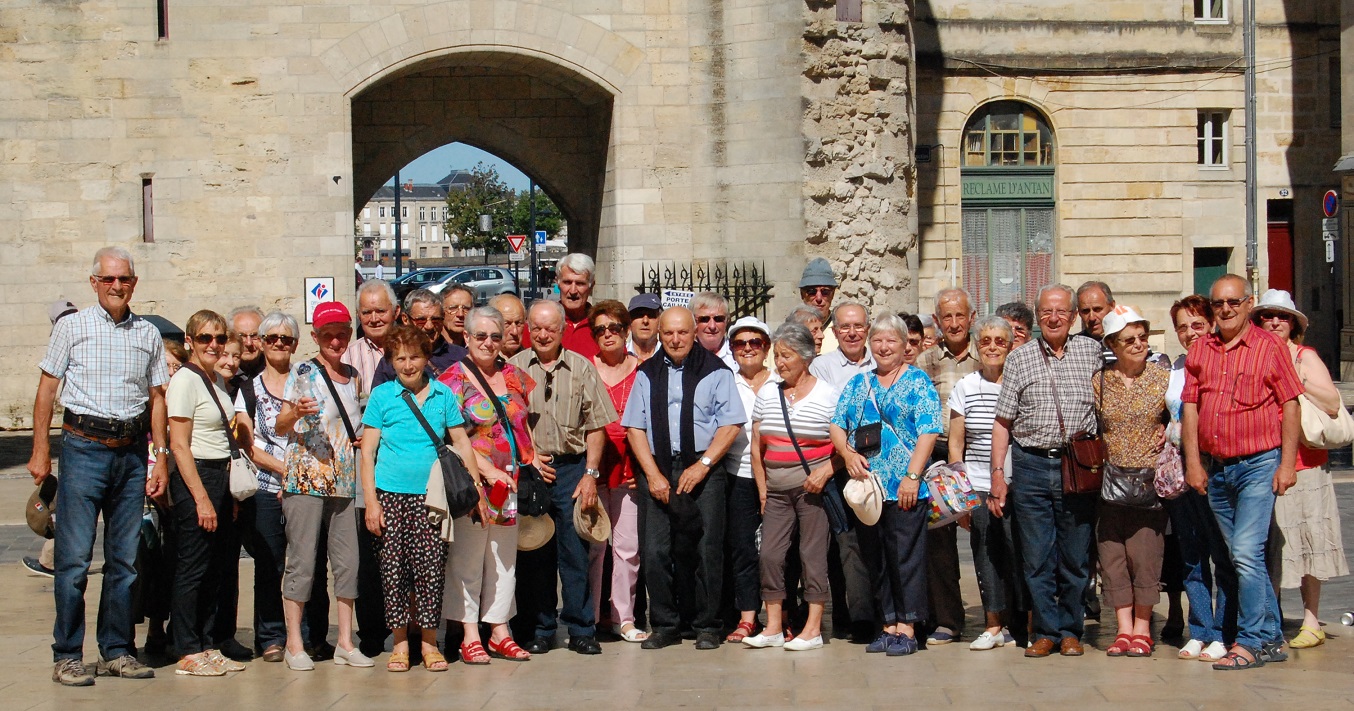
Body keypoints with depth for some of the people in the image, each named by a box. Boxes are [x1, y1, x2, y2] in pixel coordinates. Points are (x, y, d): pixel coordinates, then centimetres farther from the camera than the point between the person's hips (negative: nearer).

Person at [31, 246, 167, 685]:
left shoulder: (148, 335, 11)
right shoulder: (72, 328, 3)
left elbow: (157, 398, 13)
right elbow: (47, 388, 4)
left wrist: (161, 458, 8)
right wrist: (40, 450, -2)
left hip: (132, 452, 3)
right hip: (84, 447, -3)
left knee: (125, 558, 7)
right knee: (74, 558, -5)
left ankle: (117, 651, 16)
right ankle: (66, 656, 1)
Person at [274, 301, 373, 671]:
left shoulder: (353, 376, 14)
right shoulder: (303, 372, -3)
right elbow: (280, 425, -12)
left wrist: (364, 437, 7)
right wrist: (296, 412, -32)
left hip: (345, 480, 6)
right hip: (305, 479, -6)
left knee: (347, 560, 5)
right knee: (302, 561, -5)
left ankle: (345, 643, 12)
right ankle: (294, 644, 2)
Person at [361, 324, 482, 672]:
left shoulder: (443, 395, 6)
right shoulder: (382, 395, 3)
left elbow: (461, 443, 9)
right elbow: (367, 451, 2)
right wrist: (371, 501, -4)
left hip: (432, 496, 1)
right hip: (391, 495, 0)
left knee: (431, 568, -2)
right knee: (394, 568, 1)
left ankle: (429, 641, 10)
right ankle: (400, 641, 12)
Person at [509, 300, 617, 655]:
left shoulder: (581, 368, 7)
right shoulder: (514, 368, 6)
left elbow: (596, 427, 6)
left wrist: (590, 474, -2)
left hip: (571, 469, 0)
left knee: (575, 551, -1)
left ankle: (581, 630, 6)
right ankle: (540, 629, 13)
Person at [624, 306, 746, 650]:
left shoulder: (715, 371, 4)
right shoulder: (647, 374, 12)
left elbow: (731, 424, -1)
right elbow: (635, 427, 8)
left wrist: (702, 466, -9)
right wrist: (653, 474, -3)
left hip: (704, 470, -2)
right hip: (657, 470, 2)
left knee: (706, 551, -3)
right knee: (655, 551, -2)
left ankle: (706, 626, 7)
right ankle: (664, 626, 9)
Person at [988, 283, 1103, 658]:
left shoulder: (1092, 351, 7)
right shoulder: (1019, 358, 7)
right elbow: (1002, 421, 7)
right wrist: (997, 474, 1)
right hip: (1031, 467, 0)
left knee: (1076, 557, 5)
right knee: (1037, 557, 2)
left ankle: (1071, 631, 16)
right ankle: (1045, 631, 11)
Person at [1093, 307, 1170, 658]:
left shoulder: (1162, 379, 2)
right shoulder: (1100, 382, 4)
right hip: (1111, 480, 2)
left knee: (1144, 551, -5)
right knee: (1112, 553, 0)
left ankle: (1142, 629, 7)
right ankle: (1124, 628, 9)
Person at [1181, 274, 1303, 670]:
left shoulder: (1270, 347, -3)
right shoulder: (1200, 351, 10)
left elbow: (1291, 406, -4)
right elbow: (1190, 407, 9)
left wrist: (1287, 464, -9)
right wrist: (1193, 462, 2)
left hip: (1258, 464, -5)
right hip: (1216, 469, 5)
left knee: (1247, 553, -12)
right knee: (1241, 557, 10)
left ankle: (1251, 641, -4)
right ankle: (1271, 638, 19)